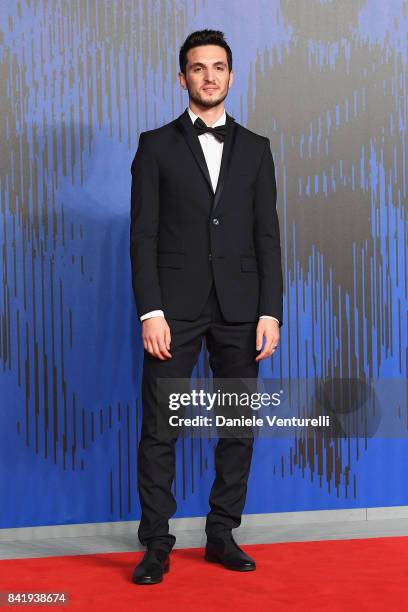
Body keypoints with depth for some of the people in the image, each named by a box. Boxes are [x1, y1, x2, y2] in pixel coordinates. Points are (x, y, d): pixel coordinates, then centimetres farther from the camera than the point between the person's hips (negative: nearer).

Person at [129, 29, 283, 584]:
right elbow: (144, 235, -2)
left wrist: (271, 311, -2)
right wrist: (150, 312, -11)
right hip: (176, 308, -2)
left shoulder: (256, 149, 11)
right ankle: (157, 545, 6)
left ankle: (222, 534, 19)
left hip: (240, 309, 3)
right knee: (159, 429, -2)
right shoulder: (157, 146, 4)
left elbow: (267, 236, 7)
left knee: (239, 425, 6)